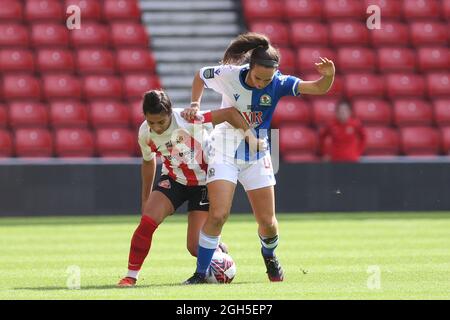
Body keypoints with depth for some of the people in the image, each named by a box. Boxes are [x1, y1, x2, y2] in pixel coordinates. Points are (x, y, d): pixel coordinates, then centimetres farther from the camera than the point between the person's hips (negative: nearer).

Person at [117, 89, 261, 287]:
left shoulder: (189, 121, -29)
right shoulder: (145, 134, -13)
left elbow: (230, 113, -24)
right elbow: (148, 162, 8)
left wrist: (250, 137, -29)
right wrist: (145, 198, 13)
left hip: (203, 182, -3)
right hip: (173, 180, 3)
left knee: (196, 247, -8)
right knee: (147, 221, -24)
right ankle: (131, 276, -11)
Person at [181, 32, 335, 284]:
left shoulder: (278, 84, -15)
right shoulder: (228, 75, -18)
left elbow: (319, 88, -23)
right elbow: (200, 76, 4)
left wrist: (329, 75, -43)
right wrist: (195, 105, -7)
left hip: (257, 157, 2)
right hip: (225, 152, -2)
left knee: (267, 221, 5)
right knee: (218, 215, -18)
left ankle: (269, 256, 39)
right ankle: (201, 273, -5)